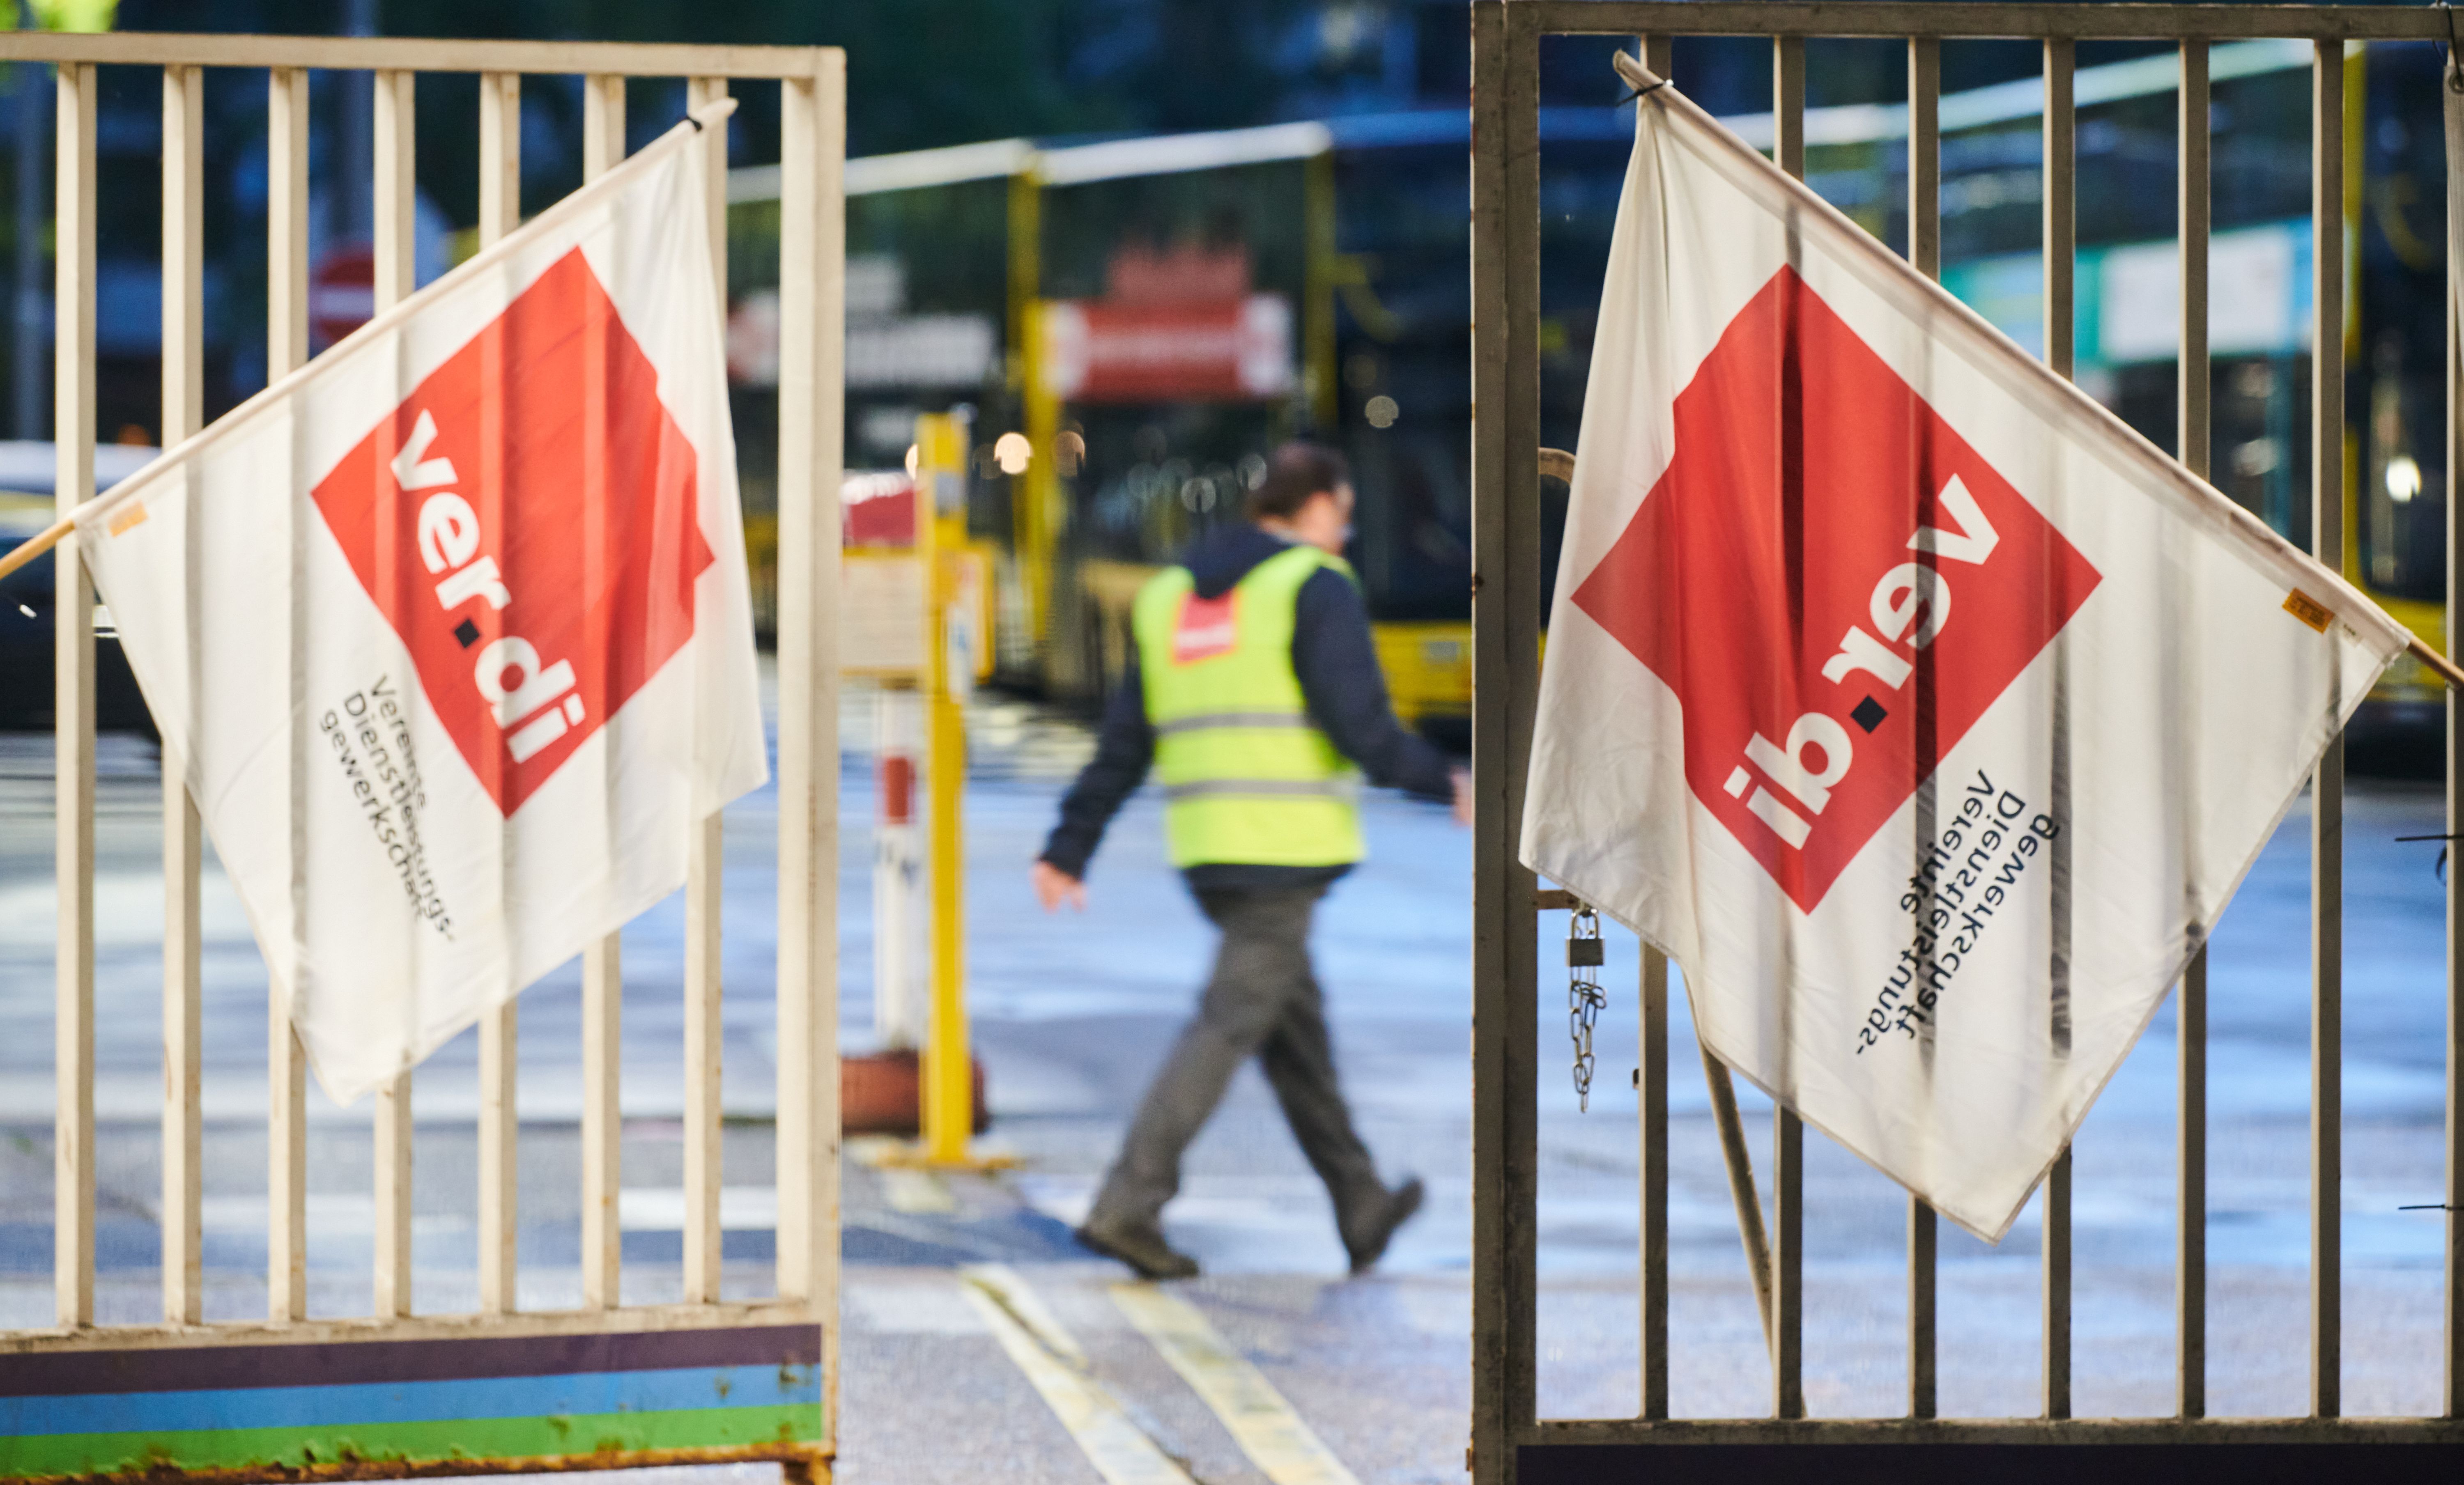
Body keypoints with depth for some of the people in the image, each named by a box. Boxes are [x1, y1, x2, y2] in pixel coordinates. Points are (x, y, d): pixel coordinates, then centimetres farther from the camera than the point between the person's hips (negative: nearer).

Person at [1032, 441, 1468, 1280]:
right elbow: (1358, 723, -16)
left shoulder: (1172, 596, 14)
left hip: (1205, 849, 8)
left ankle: (1362, 1211, 24)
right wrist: (1443, 784, -1)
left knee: (1296, 1023, 16)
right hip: (1286, 849, -8)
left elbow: (1124, 744, 10)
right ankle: (1127, 1208, -13)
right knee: (1231, 1026, -7)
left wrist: (1068, 851, 8)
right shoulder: (1316, 588, -7)